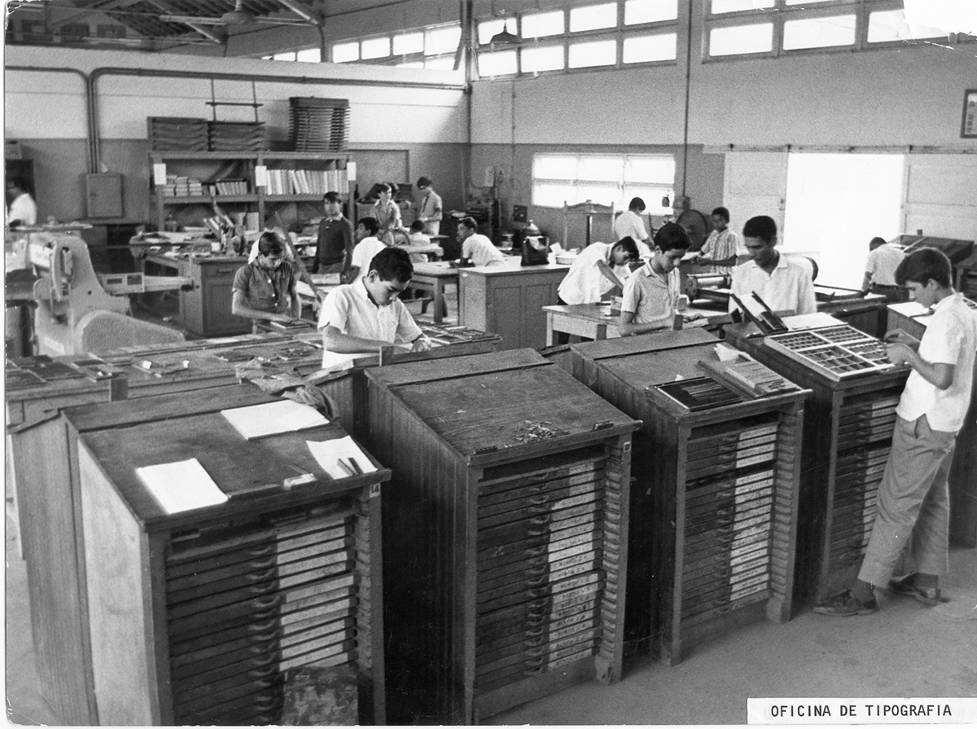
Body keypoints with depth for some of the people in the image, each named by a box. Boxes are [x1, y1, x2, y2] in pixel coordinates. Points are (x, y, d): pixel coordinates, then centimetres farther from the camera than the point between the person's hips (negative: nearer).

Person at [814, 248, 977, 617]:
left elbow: (942, 377, -30)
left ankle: (863, 592, -1)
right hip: (945, 423, 10)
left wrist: (909, 355, -17)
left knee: (896, 507, -6)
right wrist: (914, 343, 9)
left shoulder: (946, 320, -22)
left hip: (923, 425, -10)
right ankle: (927, 582, 29)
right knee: (933, 500, 17)